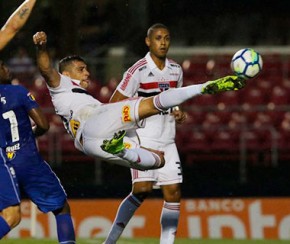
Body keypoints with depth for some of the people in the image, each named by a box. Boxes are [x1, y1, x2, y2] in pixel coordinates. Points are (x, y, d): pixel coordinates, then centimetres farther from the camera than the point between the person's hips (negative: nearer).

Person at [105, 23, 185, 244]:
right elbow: (114, 104, -8)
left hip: (167, 141, 6)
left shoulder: (176, 70, 9)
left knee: (173, 192, -2)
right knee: (142, 189, -18)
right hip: (143, 140, -6)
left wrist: (177, 113, 6)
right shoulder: (138, 71, -11)